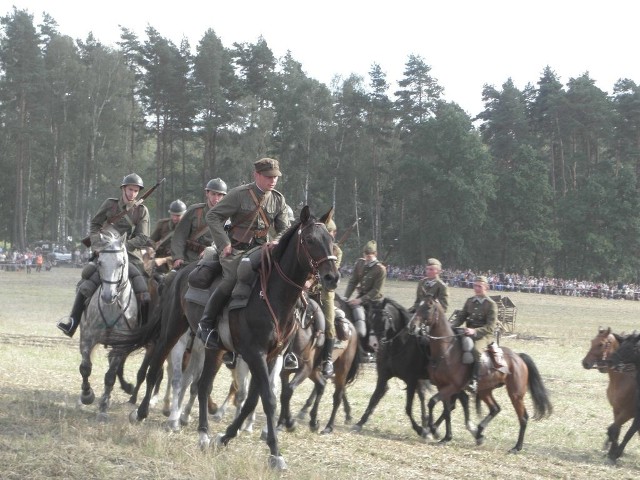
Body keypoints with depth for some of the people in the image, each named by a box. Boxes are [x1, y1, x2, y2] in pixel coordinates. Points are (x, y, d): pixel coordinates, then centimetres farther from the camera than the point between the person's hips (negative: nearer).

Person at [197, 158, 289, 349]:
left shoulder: (278, 199, 6)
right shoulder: (239, 194, -8)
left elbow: (285, 229, 10)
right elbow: (213, 216, -7)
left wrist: (276, 243, -13)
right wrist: (224, 243, -16)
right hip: (236, 249, -5)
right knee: (231, 281, -28)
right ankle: (206, 325, -13)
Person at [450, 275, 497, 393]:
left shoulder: (491, 304, -4)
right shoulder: (470, 301, 15)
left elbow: (490, 327, -12)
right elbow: (461, 317, 13)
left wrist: (475, 331, -28)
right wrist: (451, 325, -9)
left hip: (483, 335, -7)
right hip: (468, 333, 7)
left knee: (476, 350, -37)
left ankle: (474, 381, -38)